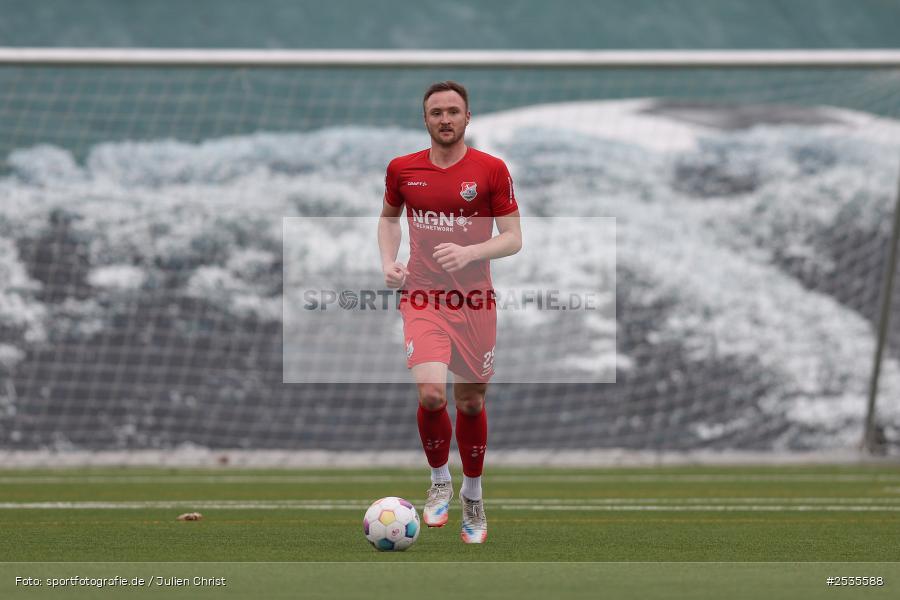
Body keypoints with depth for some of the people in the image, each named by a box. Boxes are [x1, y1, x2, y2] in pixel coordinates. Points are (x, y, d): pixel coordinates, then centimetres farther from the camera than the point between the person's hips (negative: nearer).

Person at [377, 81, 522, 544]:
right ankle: (439, 482, 5)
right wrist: (388, 260, 3)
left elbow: (513, 238, -2)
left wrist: (468, 253, -19)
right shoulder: (402, 170, 3)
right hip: (423, 298, 0)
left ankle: (472, 495, 32)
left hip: (474, 301, 0)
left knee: (471, 402, 10)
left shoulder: (491, 170, -3)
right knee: (431, 393, -20)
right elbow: (388, 217, 21)